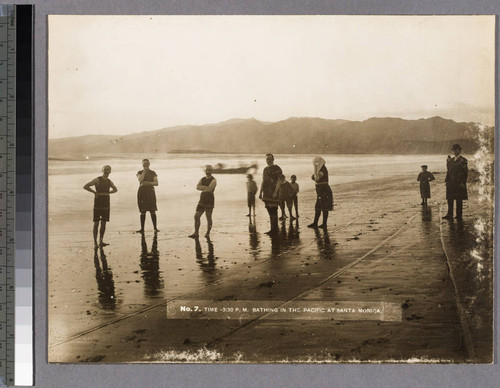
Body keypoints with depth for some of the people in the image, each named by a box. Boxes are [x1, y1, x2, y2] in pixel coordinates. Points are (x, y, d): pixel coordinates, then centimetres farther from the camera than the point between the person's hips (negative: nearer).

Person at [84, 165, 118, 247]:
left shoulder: (109, 181, 10)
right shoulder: (97, 180, -6)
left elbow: (115, 189, 29)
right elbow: (85, 186, -12)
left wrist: (108, 192, 11)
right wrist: (95, 192, -8)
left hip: (106, 204, 5)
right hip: (98, 204, -5)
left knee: (103, 223, 5)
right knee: (96, 223, -4)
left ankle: (101, 241, 9)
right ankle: (95, 242, -1)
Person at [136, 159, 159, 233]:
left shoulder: (153, 173, 9)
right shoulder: (140, 172, 10)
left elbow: (156, 183, 0)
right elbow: (140, 179, -11)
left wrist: (148, 183, -14)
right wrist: (144, 171, -7)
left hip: (150, 191, -1)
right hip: (142, 192, 1)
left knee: (152, 211, -6)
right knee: (142, 211, 2)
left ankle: (155, 228, -3)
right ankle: (142, 228, 6)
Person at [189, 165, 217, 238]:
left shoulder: (213, 180, -6)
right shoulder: (202, 179, 14)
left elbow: (209, 189, -21)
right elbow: (197, 187, -3)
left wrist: (202, 188, -6)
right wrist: (205, 187, -15)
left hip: (210, 201, -6)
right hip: (202, 200, 6)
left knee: (208, 218, -2)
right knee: (196, 216, 2)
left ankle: (208, 234, 5)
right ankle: (196, 233, 8)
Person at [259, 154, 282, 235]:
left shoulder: (277, 169, -4)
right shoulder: (265, 169, 19)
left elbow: (279, 181, -11)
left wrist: (275, 192, -20)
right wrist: (260, 192, 16)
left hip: (273, 193, -8)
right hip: (266, 194, 8)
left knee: (273, 211, -11)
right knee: (270, 211, 8)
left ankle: (274, 230, -9)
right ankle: (273, 229, 14)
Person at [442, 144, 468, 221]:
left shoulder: (463, 160, -5)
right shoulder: (451, 159, 15)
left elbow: (465, 172, -9)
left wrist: (463, 182, -14)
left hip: (459, 183, -6)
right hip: (451, 183, 6)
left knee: (459, 200, -1)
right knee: (450, 199, 4)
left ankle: (459, 216, 4)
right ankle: (450, 215, 9)